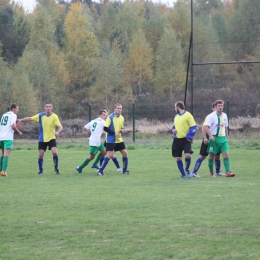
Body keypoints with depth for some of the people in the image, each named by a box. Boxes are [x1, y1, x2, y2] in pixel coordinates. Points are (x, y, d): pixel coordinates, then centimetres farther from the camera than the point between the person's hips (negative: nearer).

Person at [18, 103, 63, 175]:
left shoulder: (54, 116, -12)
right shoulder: (40, 115, -5)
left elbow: (60, 127, -18)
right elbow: (30, 119, 5)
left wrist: (58, 132, -38)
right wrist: (21, 120, -3)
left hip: (51, 138, -2)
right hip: (42, 139, 2)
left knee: (55, 152, -18)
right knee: (40, 155, -1)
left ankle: (56, 168, 2)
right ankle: (40, 170, 18)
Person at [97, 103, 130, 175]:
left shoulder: (122, 118, 9)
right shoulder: (110, 117, -11)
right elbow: (105, 128, -16)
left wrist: (122, 130, -3)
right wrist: (114, 133, -21)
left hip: (119, 140, 7)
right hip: (111, 140, -6)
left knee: (125, 153, 2)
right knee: (109, 155, -14)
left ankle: (125, 170, 17)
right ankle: (100, 170, -7)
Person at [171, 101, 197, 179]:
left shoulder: (188, 115, -7)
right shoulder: (176, 116, 14)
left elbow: (193, 127, -9)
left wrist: (189, 137, -17)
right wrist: (173, 130, 3)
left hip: (185, 140, -6)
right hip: (177, 140, 6)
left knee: (187, 155, -22)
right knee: (178, 158, 3)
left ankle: (187, 169, 3)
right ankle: (183, 174, 16)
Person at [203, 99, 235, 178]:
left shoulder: (224, 116, 10)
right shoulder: (211, 116, -10)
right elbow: (205, 127, -19)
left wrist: (227, 137, 21)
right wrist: (210, 136, -28)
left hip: (223, 138, 4)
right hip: (214, 138, -4)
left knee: (226, 155, -10)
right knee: (212, 156, 4)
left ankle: (228, 172, -17)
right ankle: (211, 173, 16)